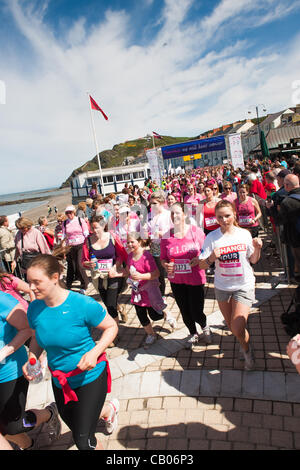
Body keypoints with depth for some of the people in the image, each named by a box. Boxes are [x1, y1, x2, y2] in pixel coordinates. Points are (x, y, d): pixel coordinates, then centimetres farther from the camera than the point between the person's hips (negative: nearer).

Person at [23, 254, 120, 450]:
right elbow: (37, 338, 7)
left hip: (90, 377, -6)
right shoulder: (35, 308, -11)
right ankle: (110, 409, 58)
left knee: (83, 440, 3)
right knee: (73, 425, 29)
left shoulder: (83, 304, -27)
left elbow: (112, 327, -15)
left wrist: (95, 352, -30)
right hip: (60, 381, 6)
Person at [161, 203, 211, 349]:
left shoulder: (196, 231, -10)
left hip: (195, 279, -2)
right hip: (176, 281, 3)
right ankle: (193, 334, 48)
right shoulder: (166, 236, -5)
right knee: (185, 312, 17)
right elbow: (163, 259, 2)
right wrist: (167, 266, -19)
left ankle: (205, 327, 40)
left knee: (196, 313, 1)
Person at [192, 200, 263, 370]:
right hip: (222, 287, 2)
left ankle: (247, 350, 24)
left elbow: (253, 260, 4)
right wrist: (211, 258, -30)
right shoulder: (212, 237, -9)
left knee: (237, 329, -10)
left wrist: (257, 249, -15)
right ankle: (246, 344, 50)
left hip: (244, 286, -2)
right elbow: (202, 265, -11)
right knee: (231, 325, 18)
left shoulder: (244, 234, -7)